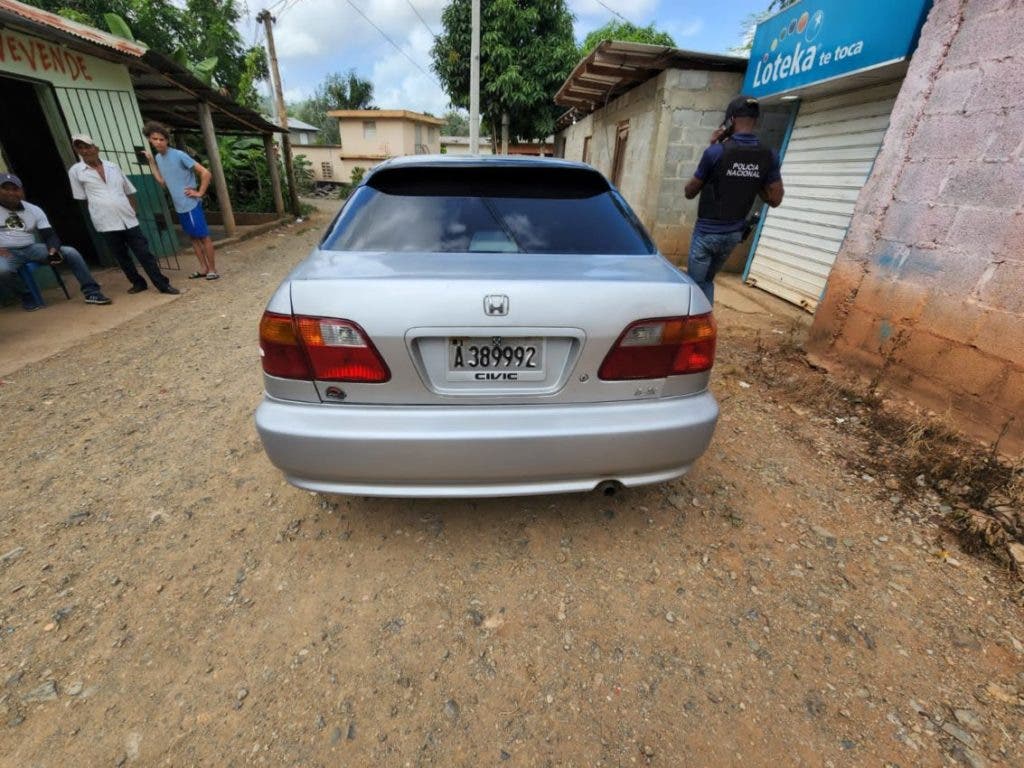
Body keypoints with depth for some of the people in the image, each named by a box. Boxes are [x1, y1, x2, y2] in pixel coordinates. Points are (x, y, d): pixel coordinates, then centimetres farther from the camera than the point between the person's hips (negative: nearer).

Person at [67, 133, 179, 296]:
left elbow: (129, 191, 17)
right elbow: (81, 198, 8)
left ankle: (163, 284, -2)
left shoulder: (113, 167, 10)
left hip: (128, 219, 1)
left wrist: (134, 209, 6)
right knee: (122, 257, 7)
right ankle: (138, 283, 18)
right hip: (106, 223, -1)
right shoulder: (75, 171, 4)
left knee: (144, 253, -2)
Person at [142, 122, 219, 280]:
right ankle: (204, 267, 19)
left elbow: (206, 173, -14)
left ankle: (212, 269, 3)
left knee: (204, 236, -3)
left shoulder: (179, 155, -12)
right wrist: (151, 162, 7)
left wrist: (199, 193, -12)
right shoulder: (158, 158, 10)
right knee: (193, 237, 12)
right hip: (179, 206, 8)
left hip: (191, 205, -8)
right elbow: (163, 182, 11)